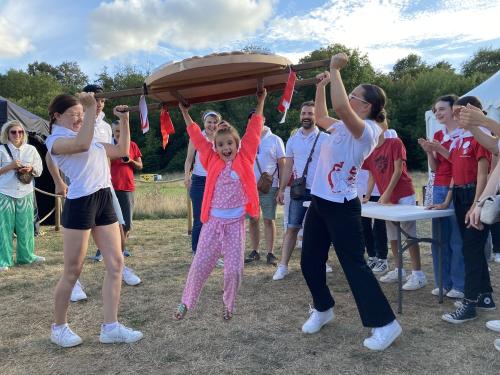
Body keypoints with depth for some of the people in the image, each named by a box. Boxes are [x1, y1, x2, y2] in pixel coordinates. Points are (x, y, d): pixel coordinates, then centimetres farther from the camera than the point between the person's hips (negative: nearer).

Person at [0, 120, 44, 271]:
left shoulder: (31, 150, 7)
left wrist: (31, 169, -9)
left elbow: (39, 170, 11)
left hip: (26, 193, 3)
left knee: (26, 227, 9)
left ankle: (26, 256, 24)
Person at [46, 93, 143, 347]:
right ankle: (59, 327, 22)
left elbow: (122, 150, 22)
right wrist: (92, 110, -21)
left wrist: (124, 120, 14)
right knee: (73, 271, 2)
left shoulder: (90, 138, 21)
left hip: (104, 200, 8)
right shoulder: (57, 140, -3)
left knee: (115, 263, 3)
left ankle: (110, 328, 10)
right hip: (80, 203, -8)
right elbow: (82, 145, -26)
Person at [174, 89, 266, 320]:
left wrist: (260, 102, 2)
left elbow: (254, 130, 0)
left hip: (236, 222, -1)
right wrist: (184, 111, 11)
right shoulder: (212, 160, 3)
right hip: (213, 221, 1)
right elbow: (196, 136, 8)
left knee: (234, 268, 2)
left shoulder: (245, 158, 0)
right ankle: (186, 302, 24)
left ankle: (228, 304, 27)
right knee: (200, 264, 5)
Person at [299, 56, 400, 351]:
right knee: (310, 262, 15)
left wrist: (335, 69, -23)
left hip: (342, 207, -9)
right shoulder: (344, 127, 11)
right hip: (319, 203, 9)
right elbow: (321, 117, 28)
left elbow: (341, 106, -35)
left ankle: (386, 324, 12)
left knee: (354, 265, -3)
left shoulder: (366, 130, -16)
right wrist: (322, 85, 18)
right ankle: (323, 309, 35)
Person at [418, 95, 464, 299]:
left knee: (457, 238, -3)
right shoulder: (438, 135, 14)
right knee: (439, 238, 9)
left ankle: (459, 285, 8)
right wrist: (429, 152, -3)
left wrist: (441, 149, -17)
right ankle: (443, 282, 19)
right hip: (439, 189, 7)